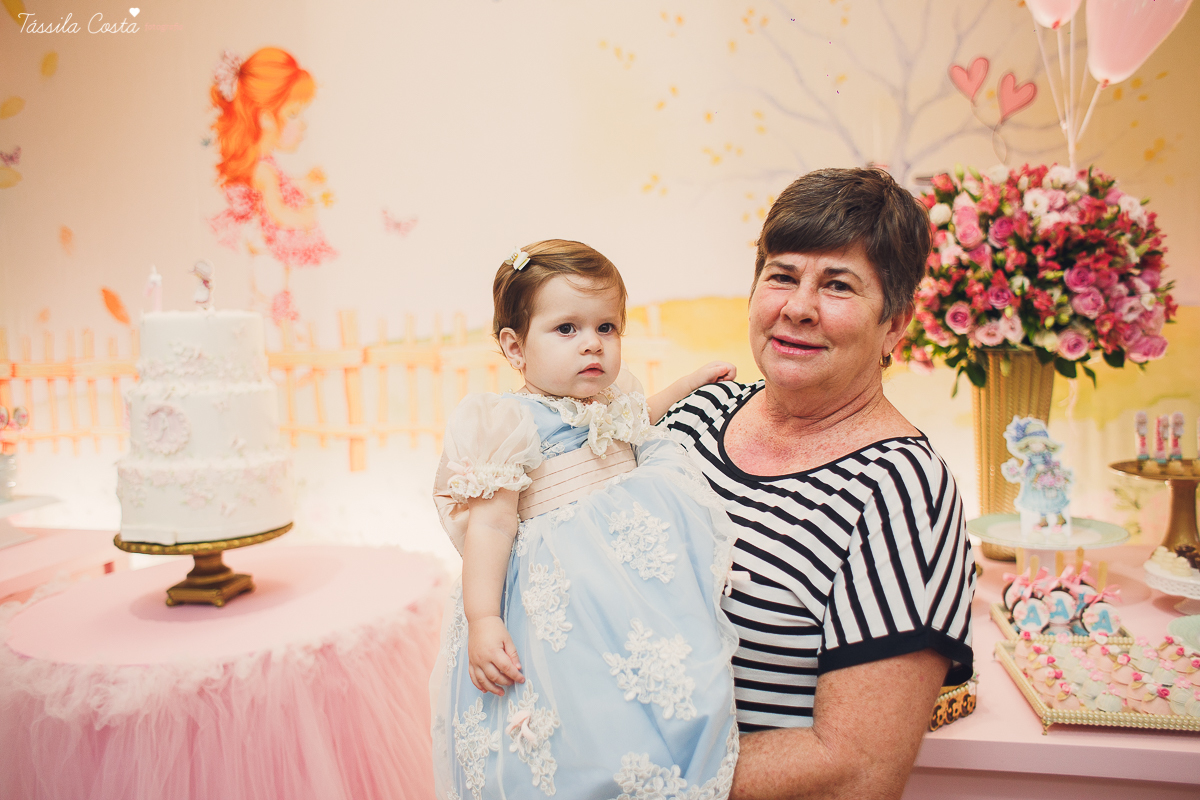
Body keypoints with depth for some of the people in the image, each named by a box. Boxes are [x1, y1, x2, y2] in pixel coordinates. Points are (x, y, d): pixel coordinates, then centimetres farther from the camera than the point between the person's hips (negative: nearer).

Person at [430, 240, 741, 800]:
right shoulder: (511, 422, -12)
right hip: (565, 586, -7)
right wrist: (482, 619, -19)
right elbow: (489, 524, -14)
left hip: (641, 539, 7)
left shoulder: (614, 402, 11)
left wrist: (690, 384, 30)